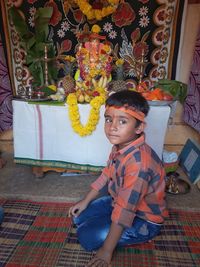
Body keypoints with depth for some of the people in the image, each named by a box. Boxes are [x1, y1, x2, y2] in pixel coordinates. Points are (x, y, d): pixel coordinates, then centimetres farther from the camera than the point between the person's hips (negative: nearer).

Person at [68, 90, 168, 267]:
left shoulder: (138, 162, -36)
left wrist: (107, 250, -22)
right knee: (79, 216, 5)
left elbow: (125, 210, -32)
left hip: (144, 219, -7)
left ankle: (139, 237, 1)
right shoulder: (120, 146, -9)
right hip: (119, 201, 7)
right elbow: (106, 175, 5)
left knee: (88, 237, -16)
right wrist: (85, 202, 8)